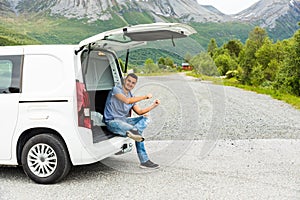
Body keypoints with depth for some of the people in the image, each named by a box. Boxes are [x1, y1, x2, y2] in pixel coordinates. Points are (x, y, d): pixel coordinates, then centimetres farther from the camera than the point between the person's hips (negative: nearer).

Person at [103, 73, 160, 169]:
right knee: (138, 133, -24)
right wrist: (145, 97, -20)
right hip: (112, 121, -8)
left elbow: (139, 112, 14)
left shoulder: (131, 96, 15)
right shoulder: (116, 89, -9)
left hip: (124, 120, 8)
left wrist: (154, 105, 3)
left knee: (145, 118, -9)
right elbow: (127, 100, -26)